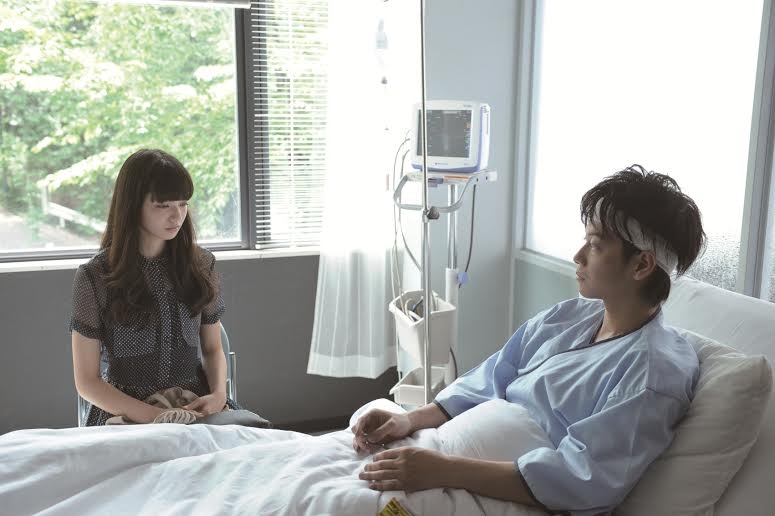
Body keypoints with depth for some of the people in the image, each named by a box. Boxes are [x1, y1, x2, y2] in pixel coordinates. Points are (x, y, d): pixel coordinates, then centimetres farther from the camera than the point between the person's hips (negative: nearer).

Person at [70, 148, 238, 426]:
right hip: (126, 411, -2)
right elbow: (87, 381, -2)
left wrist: (218, 394, -6)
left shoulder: (201, 264, 6)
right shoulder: (94, 277, -4)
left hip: (197, 406, 3)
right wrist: (154, 417, -16)